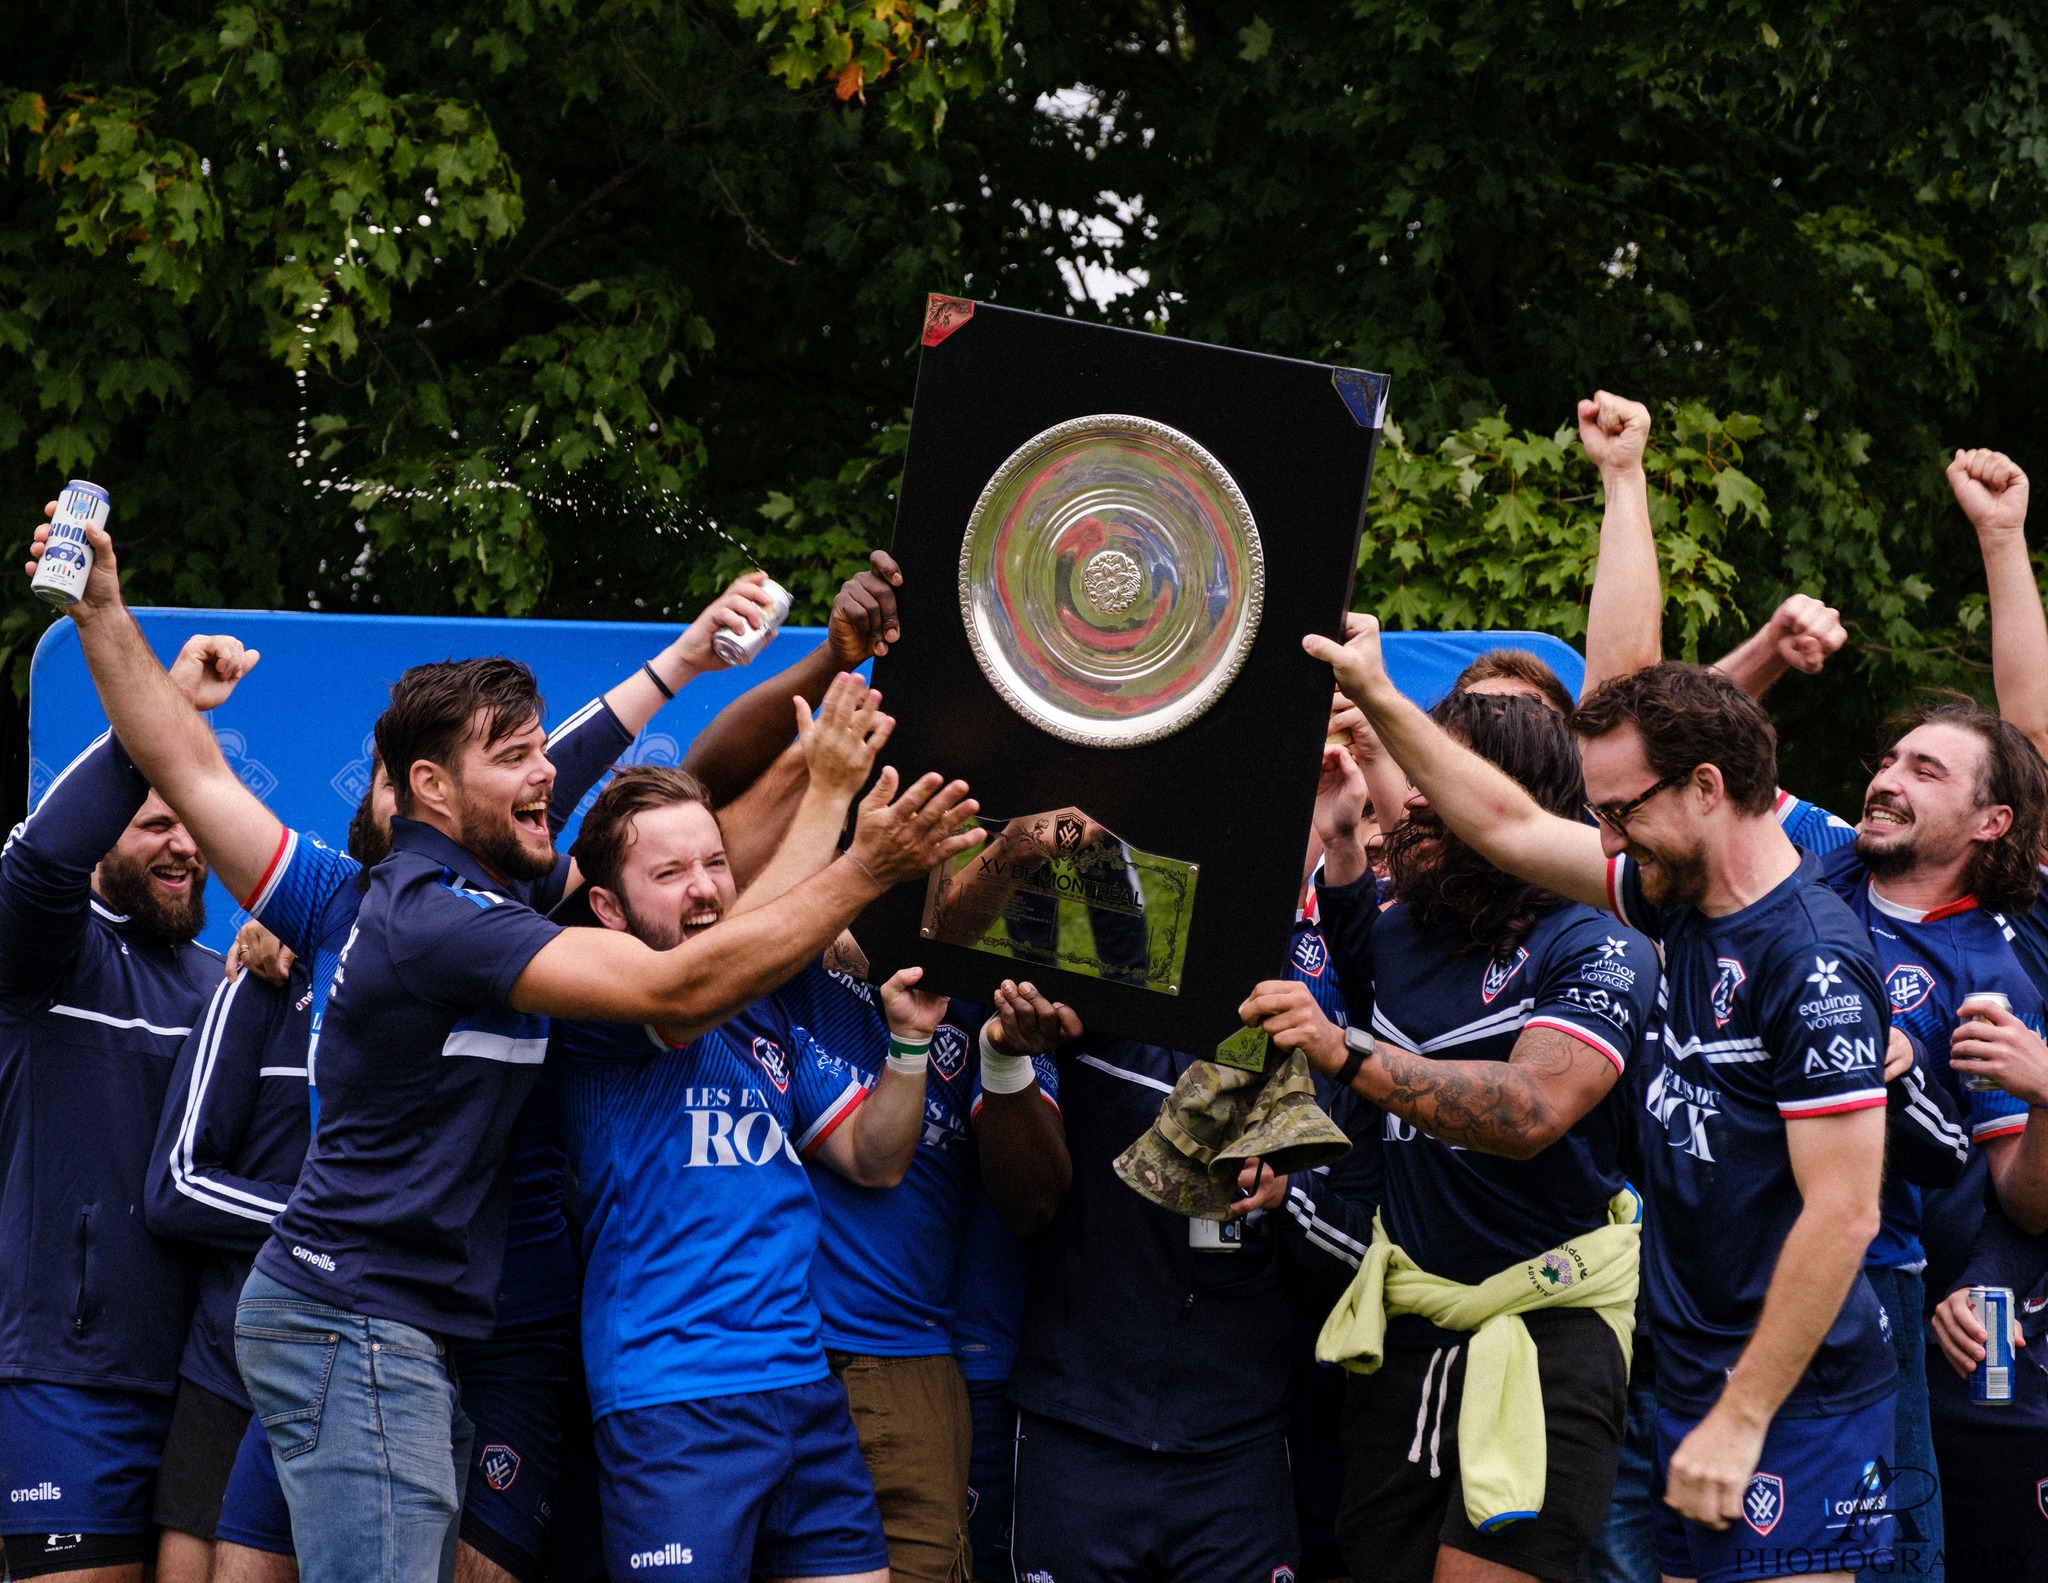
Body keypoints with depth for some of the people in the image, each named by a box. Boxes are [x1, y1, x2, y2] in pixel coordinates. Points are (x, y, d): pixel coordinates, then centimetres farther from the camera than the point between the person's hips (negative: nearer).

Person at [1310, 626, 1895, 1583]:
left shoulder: (1812, 961, -18)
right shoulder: (1688, 904, 8)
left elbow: (1843, 1214, -22)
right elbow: (1509, 828, 21)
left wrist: (1742, 1419, -22)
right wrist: (1376, 698, 18)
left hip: (1790, 1400, -9)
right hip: (1695, 1378, 9)